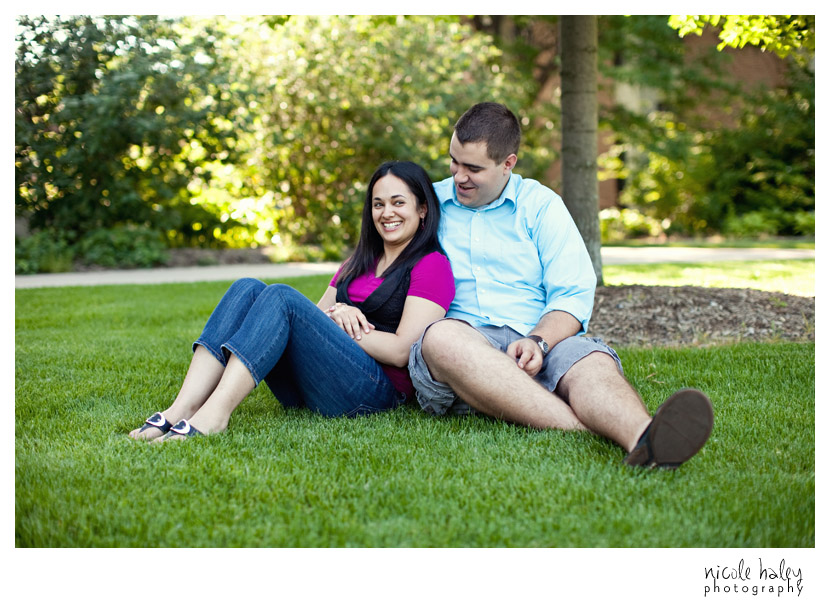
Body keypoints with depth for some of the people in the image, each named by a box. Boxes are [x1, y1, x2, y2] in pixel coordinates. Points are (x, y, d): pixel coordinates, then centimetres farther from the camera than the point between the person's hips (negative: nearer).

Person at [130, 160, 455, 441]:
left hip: (376, 390, -7)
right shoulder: (360, 262, 26)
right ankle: (181, 409, -29)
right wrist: (336, 312, -3)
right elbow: (317, 315, 19)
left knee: (281, 296, -25)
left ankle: (214, 413, -39)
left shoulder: (432, 265, 2)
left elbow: (401, 351, -9)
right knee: (247, 288, -12)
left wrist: (336, 320, -2)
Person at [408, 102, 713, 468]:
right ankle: (587, 432, -49)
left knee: (593, 362, -33)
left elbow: (574, 295, 4)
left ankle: (642, 439, -69)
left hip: (541, 343, 1)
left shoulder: (541, 206, 14)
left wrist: (537, 342, -16)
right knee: (442, 336, -37)